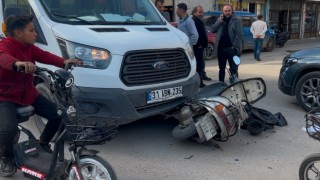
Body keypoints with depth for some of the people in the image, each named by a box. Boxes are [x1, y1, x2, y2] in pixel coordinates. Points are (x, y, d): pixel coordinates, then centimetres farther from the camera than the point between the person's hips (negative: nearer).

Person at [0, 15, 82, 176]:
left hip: (28, 94, 7)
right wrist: (17, 63, -66)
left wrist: (64, 62, -31)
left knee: (58, 115, -3)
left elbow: (44, 56, -11)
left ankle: (43, 143, 23)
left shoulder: (29, 47, 4)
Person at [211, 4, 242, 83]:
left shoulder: (237, 20, -3)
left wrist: (235, 47, -17)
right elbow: (213, 30, 4)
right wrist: (220, 21, -7)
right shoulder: (220, 19, 12)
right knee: (221, 68, 14)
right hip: (221, 47, 5)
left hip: (231, 48, -5)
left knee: (233, 69, 1)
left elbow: (239, 35, -10)